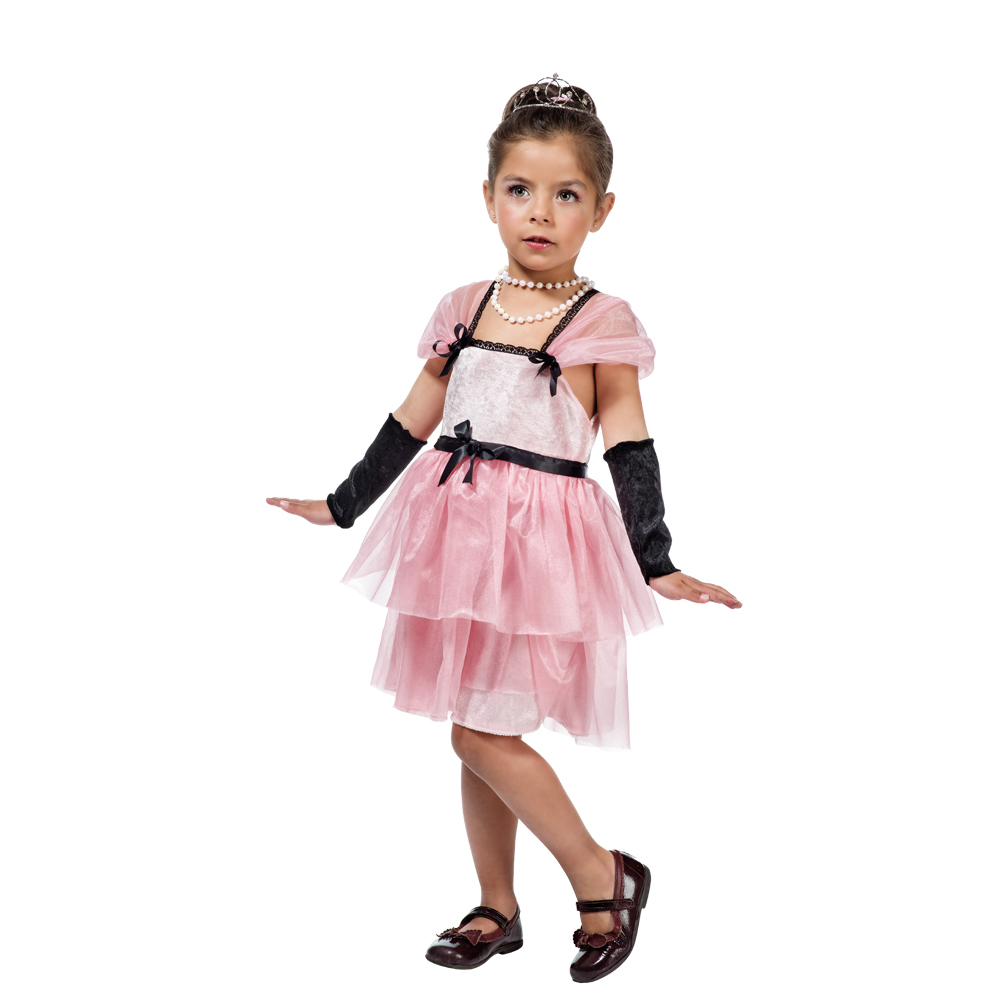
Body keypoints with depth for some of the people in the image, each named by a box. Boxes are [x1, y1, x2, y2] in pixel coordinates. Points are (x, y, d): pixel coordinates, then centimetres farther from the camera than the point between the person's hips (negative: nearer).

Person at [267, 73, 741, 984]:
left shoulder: (603, 322, -7)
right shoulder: (463, 310, 6)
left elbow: (630, 449, -7)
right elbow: (412, 422, 15)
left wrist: (655, 562, -15)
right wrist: (342, 504, 21)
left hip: (540, 541, -5)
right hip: (457, 530, 6)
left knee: (482, 730, -7)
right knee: (477, 730, 13)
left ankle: (602, 874, 12)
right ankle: (498, 907, 28)